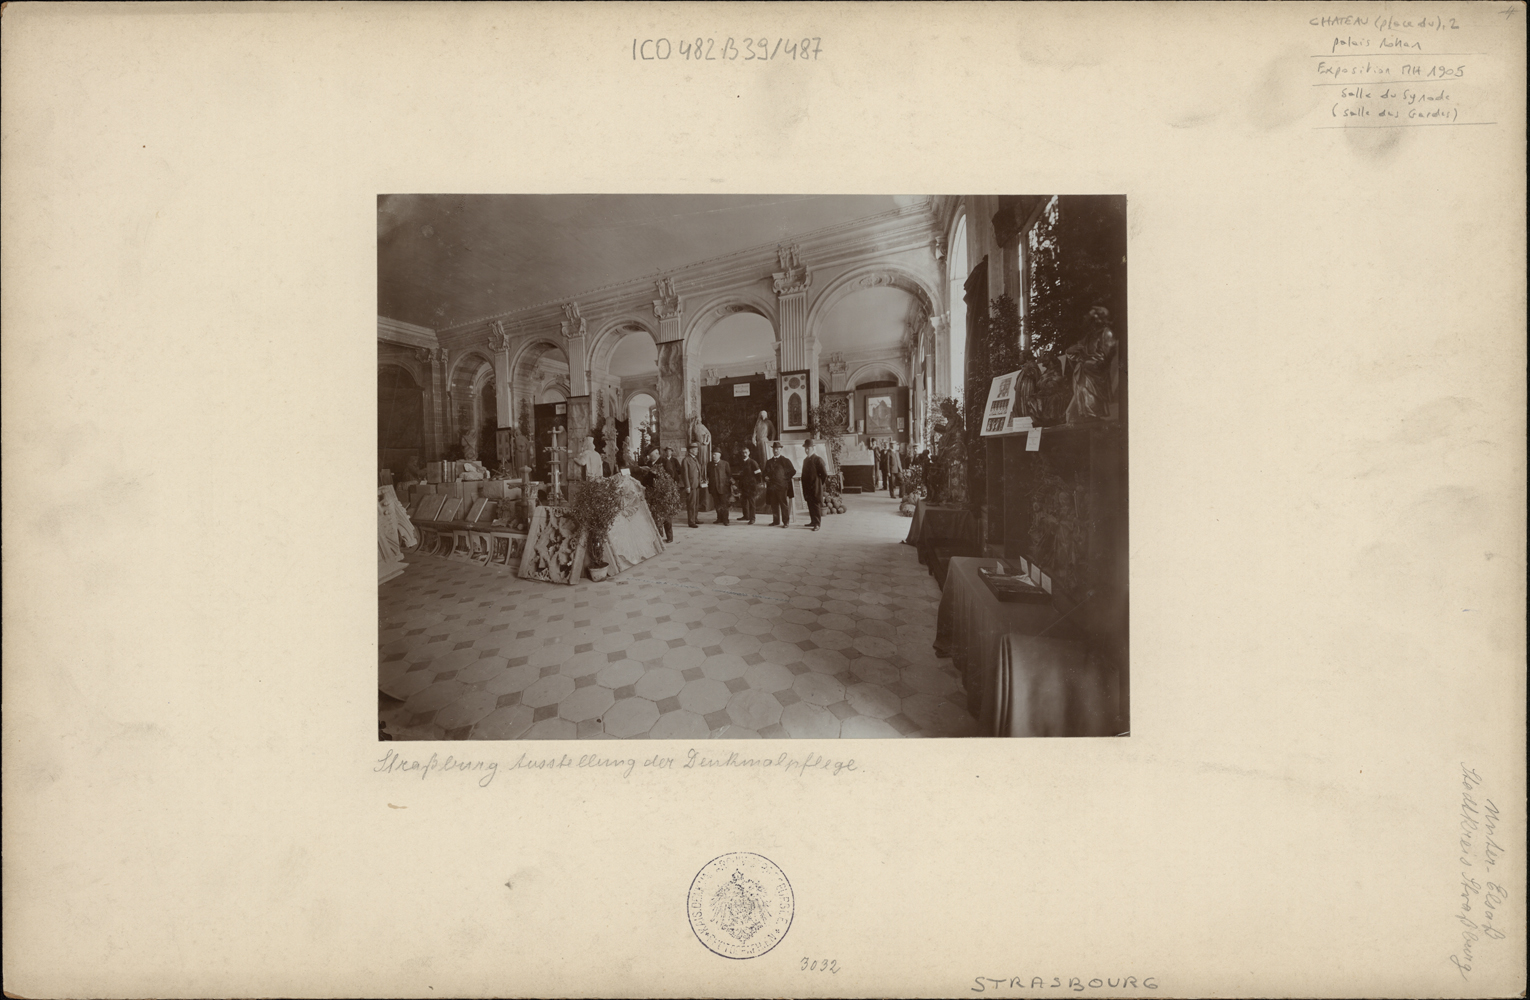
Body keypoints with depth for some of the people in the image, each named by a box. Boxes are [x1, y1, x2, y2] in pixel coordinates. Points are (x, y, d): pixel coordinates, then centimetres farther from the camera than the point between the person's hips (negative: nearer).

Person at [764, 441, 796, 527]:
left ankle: (786, 521, -2)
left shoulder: (785, 460, 4)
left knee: (784, 504, -4)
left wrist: (785, 478, -1)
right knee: (774, 505, 5)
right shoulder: (769, 462, 16)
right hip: (772, 486, 4)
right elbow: (766, 472, 24)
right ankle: (775, 521, 12)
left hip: (782, 486, -4)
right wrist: (766, 477, 3)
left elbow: (793, 471, 4)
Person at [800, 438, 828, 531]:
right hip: (807, 487, 8)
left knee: (816, 505, -7)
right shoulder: (805, 460, 14)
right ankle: (813, 521, 20)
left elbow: (824, 473, -11)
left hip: (815, 487, -8)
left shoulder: (818, 460, -10)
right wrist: (804, 484, 13)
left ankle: (817, 524, -6)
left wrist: (821, 482, -4)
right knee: (810, 505, 11)